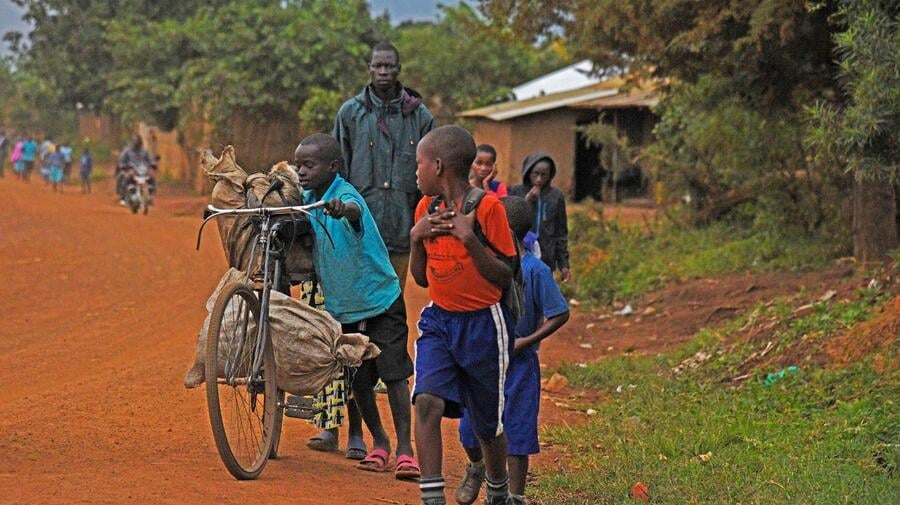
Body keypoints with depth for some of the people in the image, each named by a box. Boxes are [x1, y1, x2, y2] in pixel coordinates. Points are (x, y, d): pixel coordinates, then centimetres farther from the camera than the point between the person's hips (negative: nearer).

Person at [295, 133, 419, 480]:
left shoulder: (345, 195, -23)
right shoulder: (306, 200, -2)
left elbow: (354, 211, -48)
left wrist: (341, 209, -71)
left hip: (380, 299, -6)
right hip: (342, 306, 6)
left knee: (394, 373, -7)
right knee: (358, 380, 8)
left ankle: (404, 448, -3)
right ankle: (379, 442, 24)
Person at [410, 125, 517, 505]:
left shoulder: (487, 207, -12)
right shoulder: (426, 208, 5)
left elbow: (505, 276, -12)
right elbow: (421, 277, 11)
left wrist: (469, 238, -23)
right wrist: (416, 237, -5)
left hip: (482, 324, -4)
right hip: (438, 320, 4)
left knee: (488, 424, 9)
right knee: (427, 400, -20)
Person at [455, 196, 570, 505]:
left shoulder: (535, 270, -14)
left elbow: (560, 315, -12)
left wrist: (526, 341, -17)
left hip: (517, 363, -5)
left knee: (516, 433, 1)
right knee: (469, 425, 8)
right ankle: (476, 468, 38)